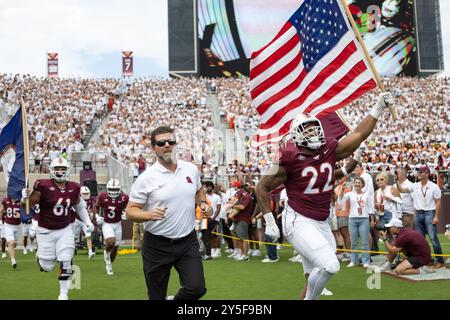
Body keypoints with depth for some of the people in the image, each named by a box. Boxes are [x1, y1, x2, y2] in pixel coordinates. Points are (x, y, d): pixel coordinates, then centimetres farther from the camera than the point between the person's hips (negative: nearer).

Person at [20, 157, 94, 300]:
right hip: (46, 231, -3)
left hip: (65, 230, 3)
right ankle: (41, 254, 41)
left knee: (66, 263, -4)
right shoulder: (43, 186, -17)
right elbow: (27, 205, -12)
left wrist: (87, 221, 12)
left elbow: (79, 206, 16)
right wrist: (25, 198, -34)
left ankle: (64, 293, 14)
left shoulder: (74, 188, -2)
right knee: (47, 267, 5)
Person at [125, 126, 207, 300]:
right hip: (157, 245, -3)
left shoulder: (191, 169, 3)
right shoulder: (146, 177, -10)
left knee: (197, 288, -8)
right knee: (156, 296, 8)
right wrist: (149, 215, -26)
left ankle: (176, 300, 23)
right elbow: (131, 210, -8)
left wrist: (204, 204, 3)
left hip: (187, 241, 3)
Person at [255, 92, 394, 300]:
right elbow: (262, 188, -5)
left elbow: (359, 134, 8)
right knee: (330, 266, -18)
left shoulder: (330, 150, 2)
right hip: (299, 222, -7)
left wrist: (378, 108, 5)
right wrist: (269, 221, -6)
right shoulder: (289, 160, -13)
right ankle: (310, 297, 7)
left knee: (315, 275, 10)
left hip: (321, 224, 7)